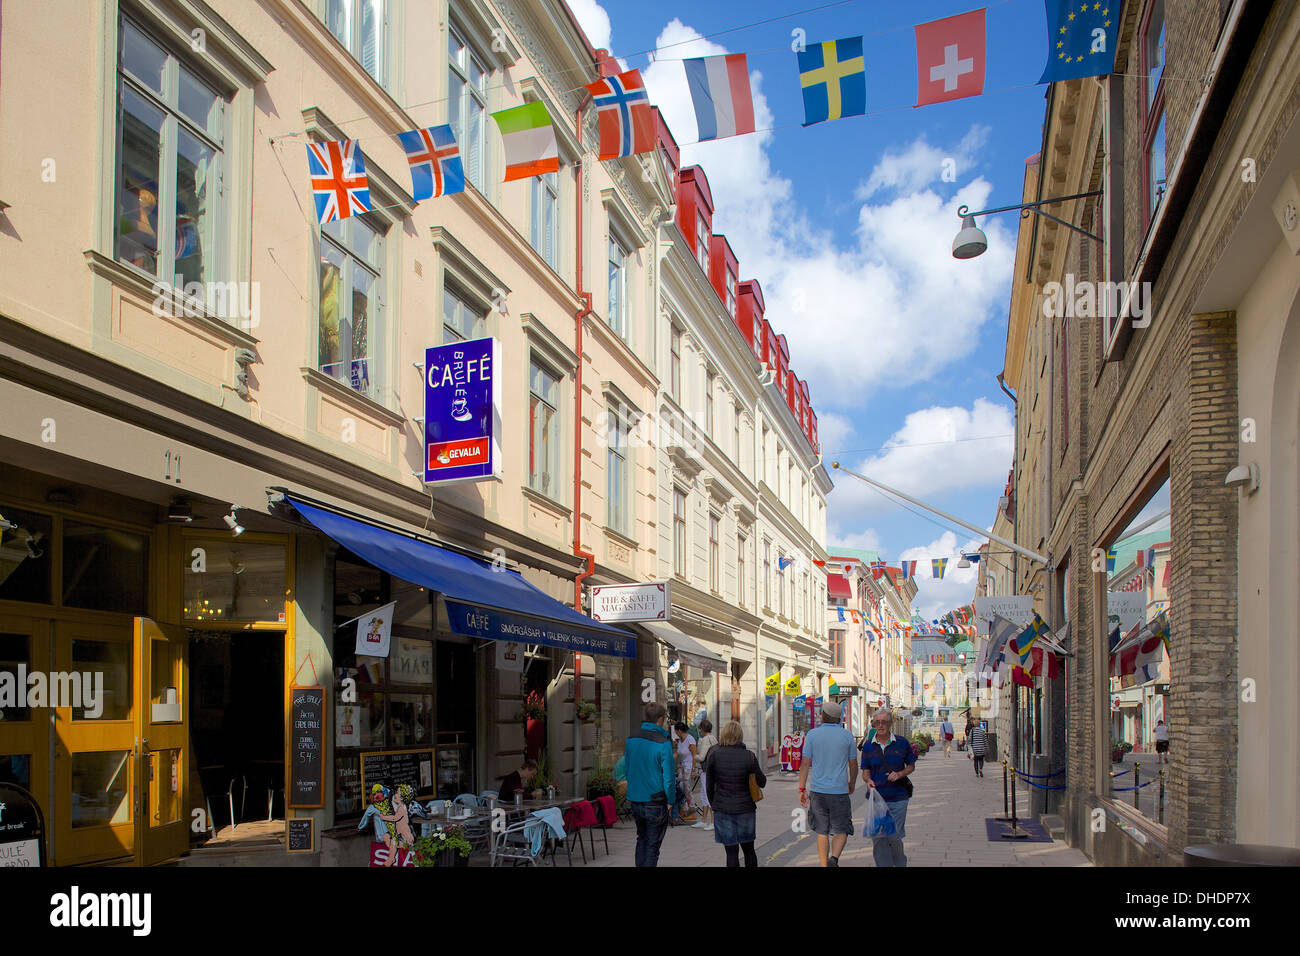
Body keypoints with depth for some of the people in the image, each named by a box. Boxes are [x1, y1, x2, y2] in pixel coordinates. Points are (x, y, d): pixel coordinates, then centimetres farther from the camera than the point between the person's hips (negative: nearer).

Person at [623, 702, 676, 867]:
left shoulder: (631, 740, 3)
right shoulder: (663, 743, -17)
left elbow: (626, 770, 10)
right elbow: (668, 777, -16)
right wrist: (671, 801, -4)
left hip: (635, 801, 6)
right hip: (655, 803, -6)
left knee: (642, 839, 22)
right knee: (652, 845, 4)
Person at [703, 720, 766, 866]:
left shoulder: (713, 754, -8)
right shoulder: (749, 755, -8)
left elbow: (709, 784, -2)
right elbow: (762, 782, -1)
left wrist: (713, 805, 12)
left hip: (723, 809, -1)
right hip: (746, 808, 1)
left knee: (731, 852, 3)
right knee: (749, 849, 18)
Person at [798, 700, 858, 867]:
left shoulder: (812, 734, -2)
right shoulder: (847, 736, 0)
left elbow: (805, 763, -2)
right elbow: (853, 765, 7)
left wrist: (802, 789, 4)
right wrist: (851, 785, 24)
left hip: (818, 791, 1)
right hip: (840, 791, -1)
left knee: (822, 832, 13)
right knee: (841, 831, 7)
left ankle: (824, 864, 11)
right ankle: (834, 859, -17)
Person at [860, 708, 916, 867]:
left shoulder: (902, 743, 1)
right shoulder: (868, 747, 4)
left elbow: (911, 766, 11)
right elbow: (865, 772, 9)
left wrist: (900, 774, -8)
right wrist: (868, 780, -13)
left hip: (898, 798, -1)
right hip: (876, 797, 2)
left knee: (894, 837, 0)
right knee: (878, 839, 0)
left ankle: (900, 863, 27)